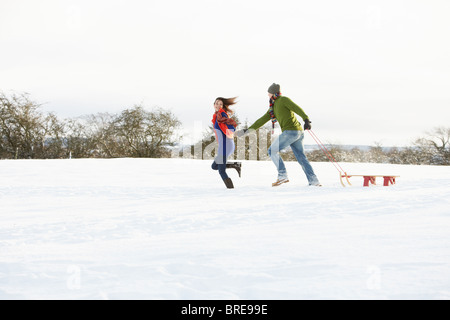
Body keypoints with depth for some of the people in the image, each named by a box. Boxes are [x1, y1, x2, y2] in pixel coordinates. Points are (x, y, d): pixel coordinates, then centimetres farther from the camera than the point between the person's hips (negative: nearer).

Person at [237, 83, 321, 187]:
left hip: (290, 131, -9)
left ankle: (283, 176, -6)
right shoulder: (273, 107, 23)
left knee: (272, 151, -3)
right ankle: (314, 181, 6)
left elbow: (298, 109, -13)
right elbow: (262, 120, 26)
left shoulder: (283, 100, -2)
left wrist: (306, 120, -27)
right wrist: (248, 130, 23)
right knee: (301, 157, 8)